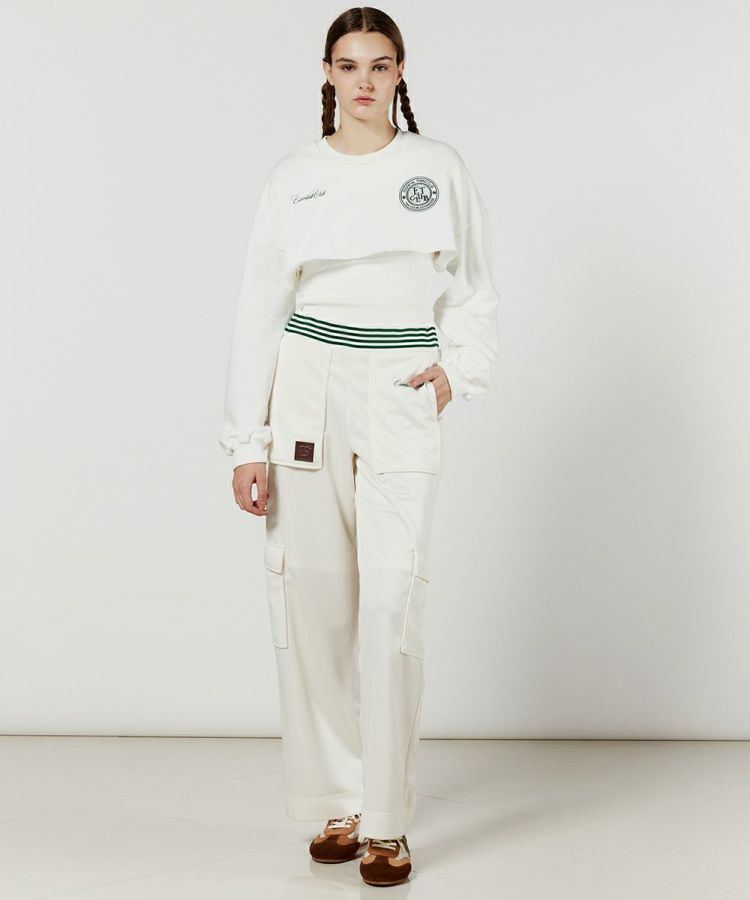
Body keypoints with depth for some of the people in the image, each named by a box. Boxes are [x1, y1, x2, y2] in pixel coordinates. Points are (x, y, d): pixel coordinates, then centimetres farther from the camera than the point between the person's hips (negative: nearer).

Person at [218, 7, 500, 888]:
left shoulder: (439, 168, 5)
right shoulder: (295, 176, 4)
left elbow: (474, 291, 13)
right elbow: (258, 310, 2)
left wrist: (457, 369, -6)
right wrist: (247, 443, -4)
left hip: (403, 396, -1)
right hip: (309, 389, 1)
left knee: (391, 600, -9)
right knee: (314, 599, 2)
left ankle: (386, 823, 1)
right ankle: (336, 802, 17)